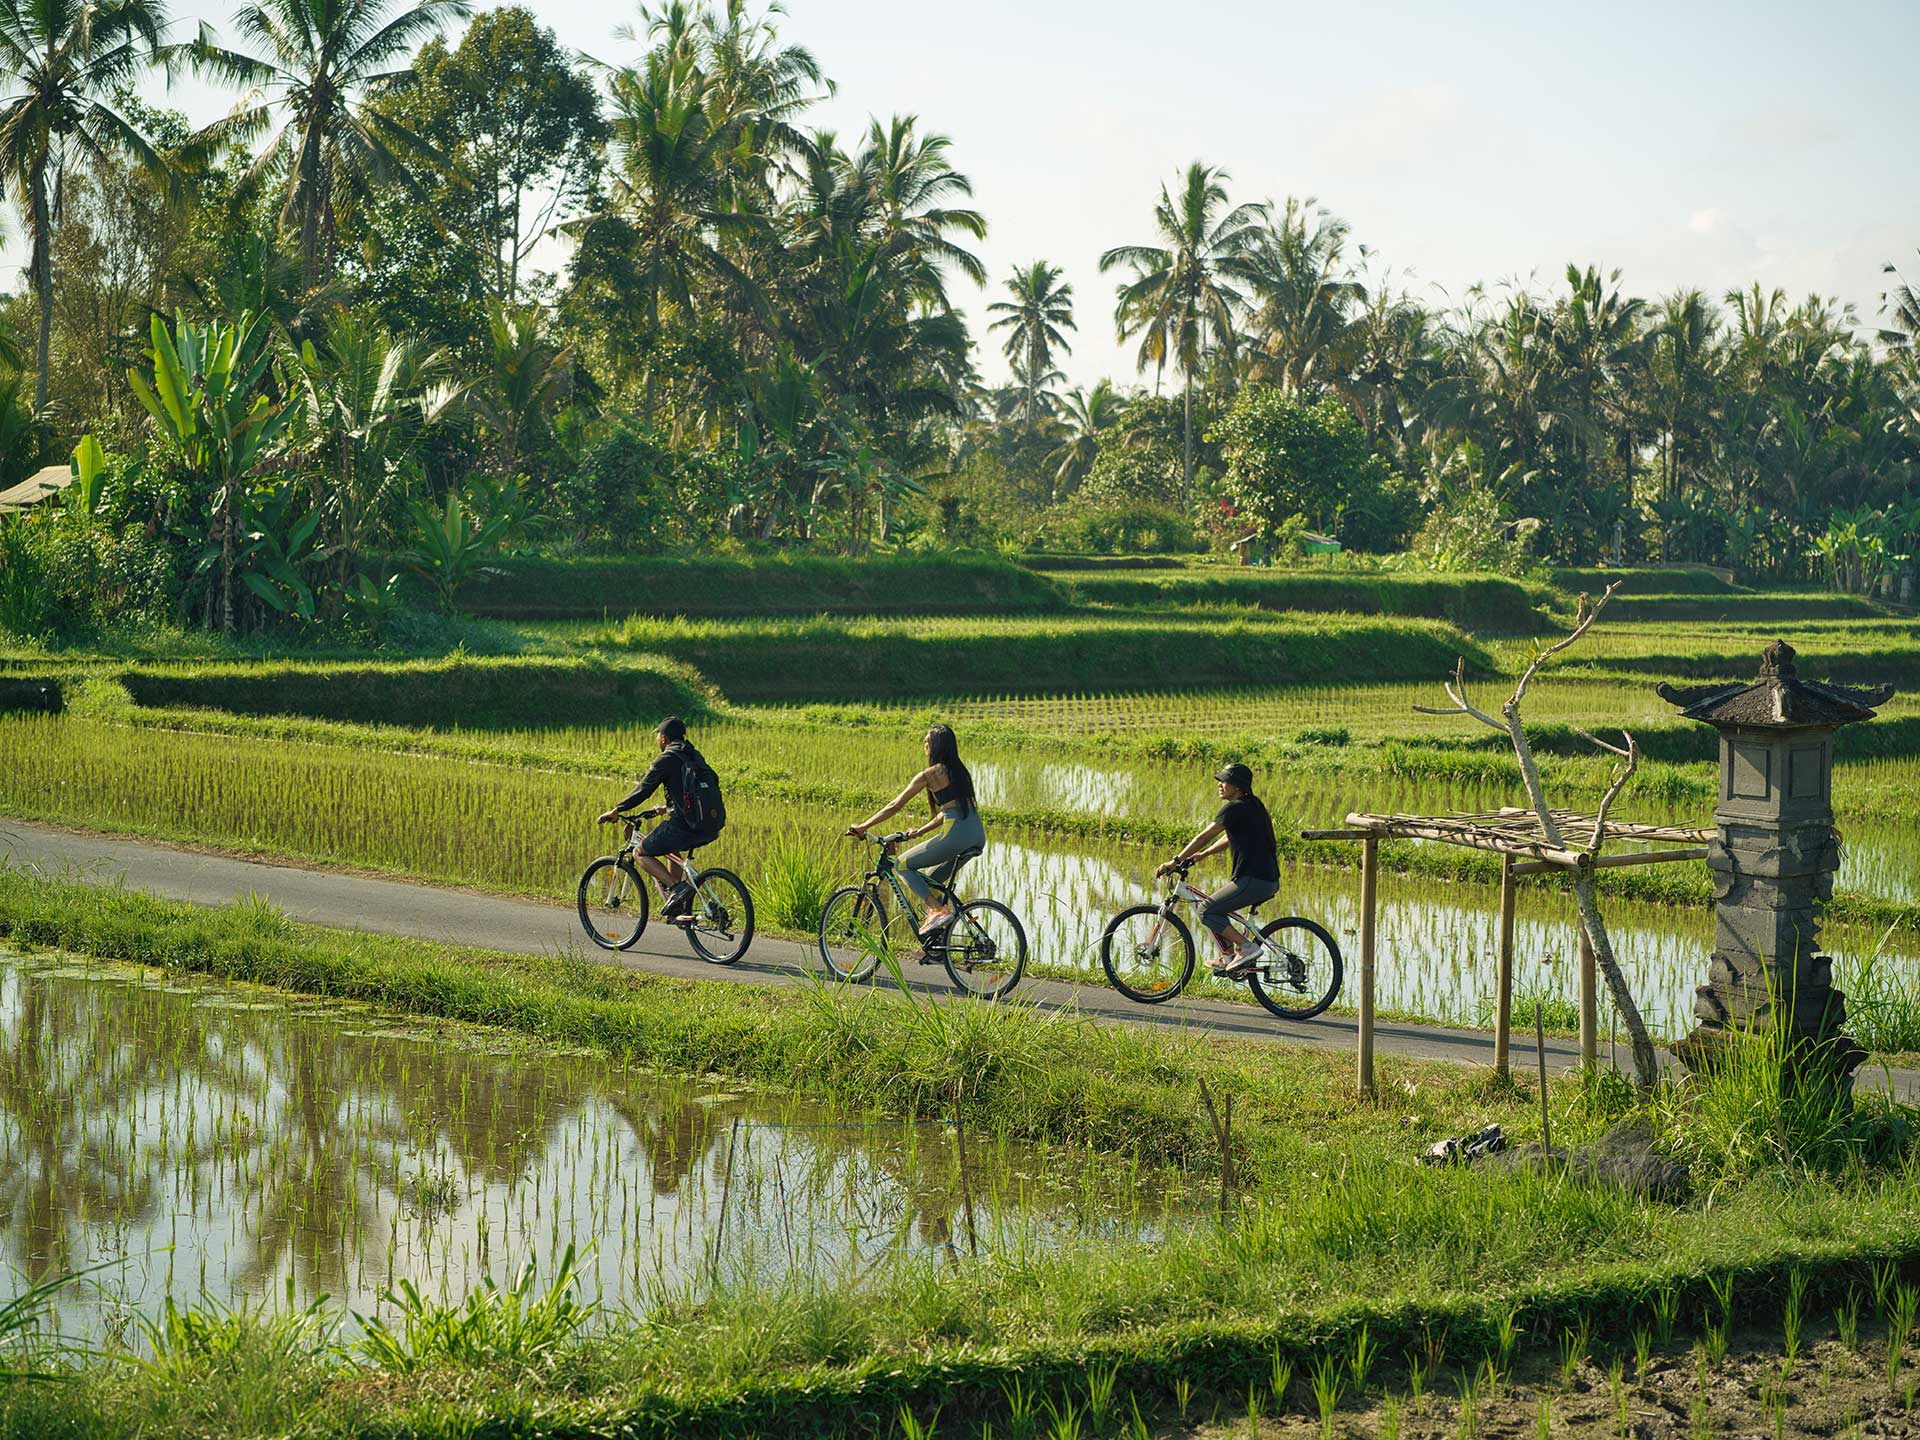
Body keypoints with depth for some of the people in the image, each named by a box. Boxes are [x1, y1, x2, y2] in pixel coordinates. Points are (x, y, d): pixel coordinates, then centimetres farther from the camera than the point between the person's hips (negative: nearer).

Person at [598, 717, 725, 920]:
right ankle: (678, 907, 26)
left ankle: (677, 888, -10)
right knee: (670, 849, 34)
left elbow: (643, 789, -6)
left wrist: (616, 811, 4)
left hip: (686, 826, -8)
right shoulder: (695, 757, 19)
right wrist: (667, 808, 42)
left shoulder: (666, 759, -4)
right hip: (712, 826, 8)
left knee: (642, 853, 9)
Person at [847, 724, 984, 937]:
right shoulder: (959, 771, 20)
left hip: (957, 835, -8)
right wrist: (920, 832, 31)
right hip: (978, 836, 8)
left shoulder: (929, 775, -2)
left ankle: (937, 910, -9)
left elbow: (895, 806, 1)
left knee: (904, 865, 7)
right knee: (929, 879, 24)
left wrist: (863, 827, 9)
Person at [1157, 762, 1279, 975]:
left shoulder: (1235, 809, -11)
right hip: (1270, 881, 10)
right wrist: (1203, 854, 23)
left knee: (1207, 911, -4)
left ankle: (1247, 947, -8)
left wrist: (1175, 861, -2)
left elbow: (1203, 837, -8)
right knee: (1216, 906, 23)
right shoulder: (1253, 806, 18)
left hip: (1253, 881, -10)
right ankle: (1228, 957, 22)